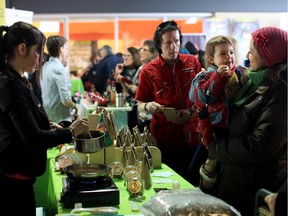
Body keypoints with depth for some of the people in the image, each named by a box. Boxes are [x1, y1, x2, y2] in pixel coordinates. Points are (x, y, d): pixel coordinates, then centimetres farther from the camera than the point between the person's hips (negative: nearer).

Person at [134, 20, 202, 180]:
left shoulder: (192, 62, 4)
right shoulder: (148, 71, -1)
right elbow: (140, 105, 3)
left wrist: (192, 110, -3)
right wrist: (148, 106, -19)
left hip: (192, 135, 2)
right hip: (164, 138, -2)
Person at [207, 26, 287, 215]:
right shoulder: (258, 83, 8)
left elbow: (259, 147, -26)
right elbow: (236, 125, 18)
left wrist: (214, 148, -14)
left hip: (256, 190, -8)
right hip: (237, 177, 8)